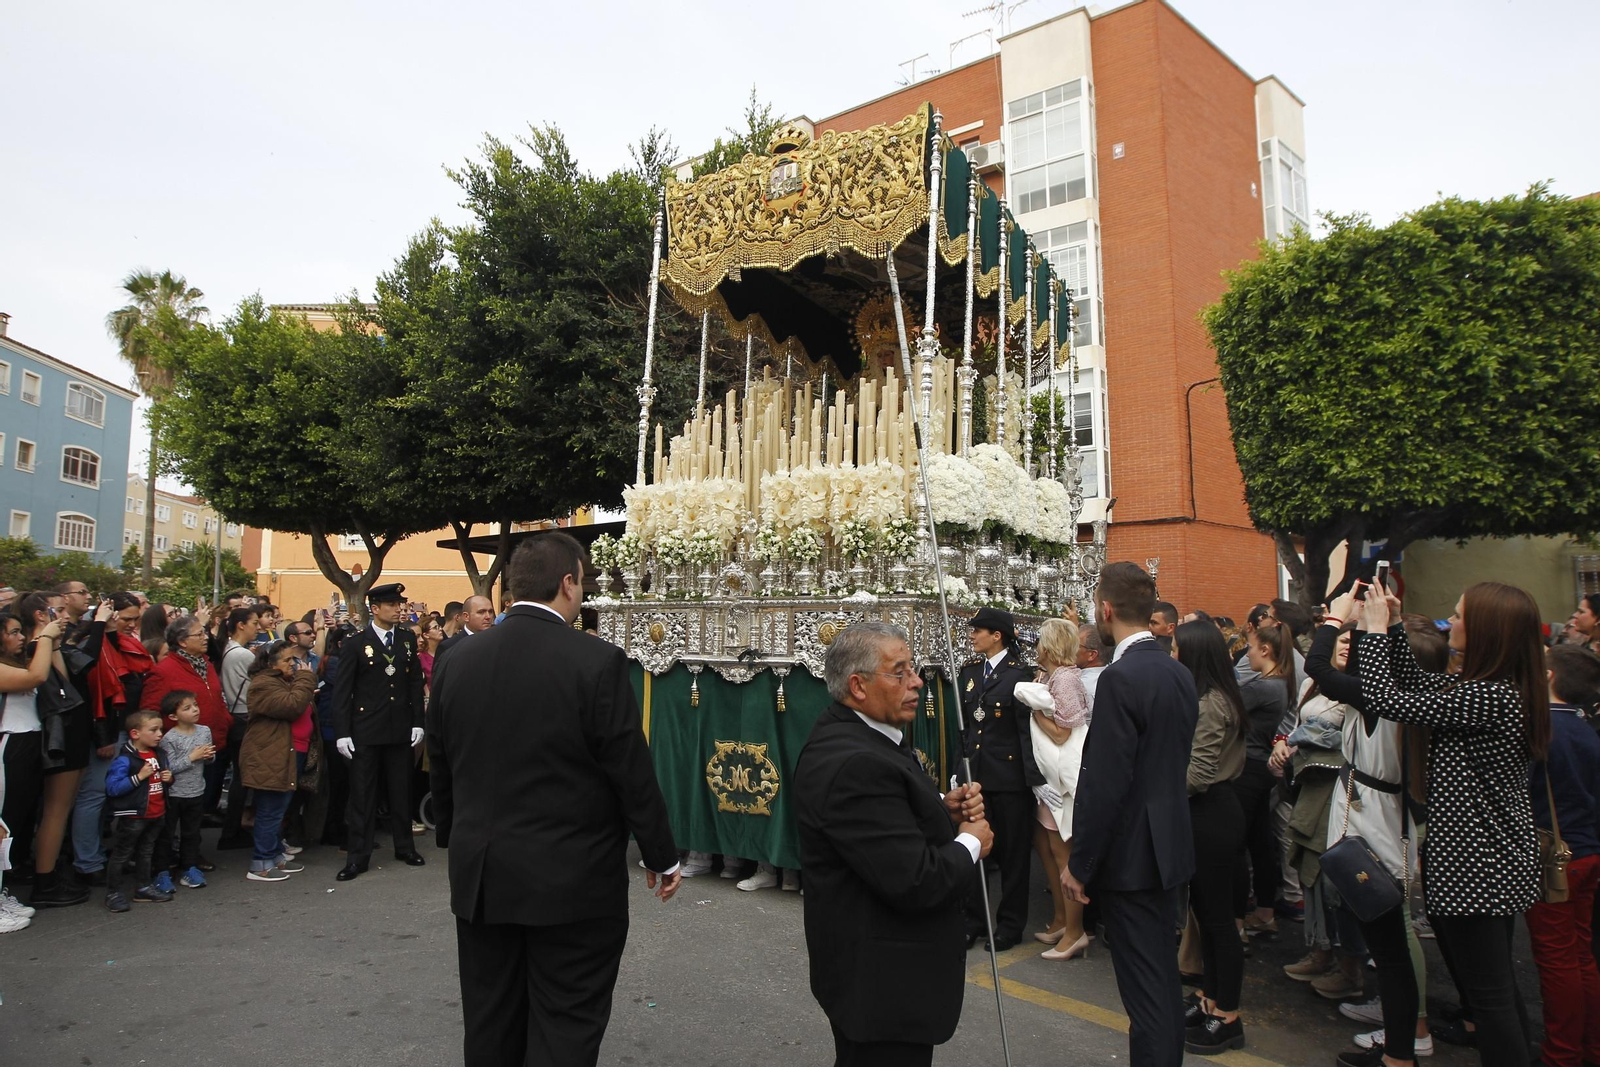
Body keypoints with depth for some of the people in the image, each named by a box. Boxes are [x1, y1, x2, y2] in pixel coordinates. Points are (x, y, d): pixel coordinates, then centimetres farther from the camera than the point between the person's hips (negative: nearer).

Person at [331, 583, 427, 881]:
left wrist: (417, 721, 3)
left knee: (401, 790, 12)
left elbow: (416, 682, 8)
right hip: (365, 731, -3)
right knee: (362, 793, 4)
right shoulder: (355, 643, -4)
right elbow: (341, 690, -5)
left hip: (400, 729, 3)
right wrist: (342, 732, -9)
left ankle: (404, 847, 24)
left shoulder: (408, 639, 5)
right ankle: (357, 856, 14)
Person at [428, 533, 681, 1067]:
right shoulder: (597, 662, -17)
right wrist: (663, 857, 0)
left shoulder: (455, 662, 0)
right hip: (573, 882, -5)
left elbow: (440, 768, 10)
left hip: (480, 878, 5)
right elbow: (632, 772, -13)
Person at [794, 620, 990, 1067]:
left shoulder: (848, 735, 4)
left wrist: (943, 808, -1)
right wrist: (971, 843, -13)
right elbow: (914, 882, -31)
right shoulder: (854, 763, -29)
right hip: (882, 982, -10)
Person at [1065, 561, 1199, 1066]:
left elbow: (1105, 784, -22)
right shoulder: (1179, 673, 5)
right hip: (1167, 845, 9)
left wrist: (1079, 864, -14)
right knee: (1163, 976, 20)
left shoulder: (1121, 679, -21)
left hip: (1129, 854, -9)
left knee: (1145, 987, 2)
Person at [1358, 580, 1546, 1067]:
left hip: (1475, 866, -10)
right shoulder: (1505, 689, 5)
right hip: (1497, 861, 10)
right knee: (1499, 986, 24)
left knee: (1487, 993, 2)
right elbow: (1418, 684, 15)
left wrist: (1375, 629, -12)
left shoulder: (1490, 699, -25)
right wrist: (1393, 626, 8)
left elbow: (1387, 701, -23)